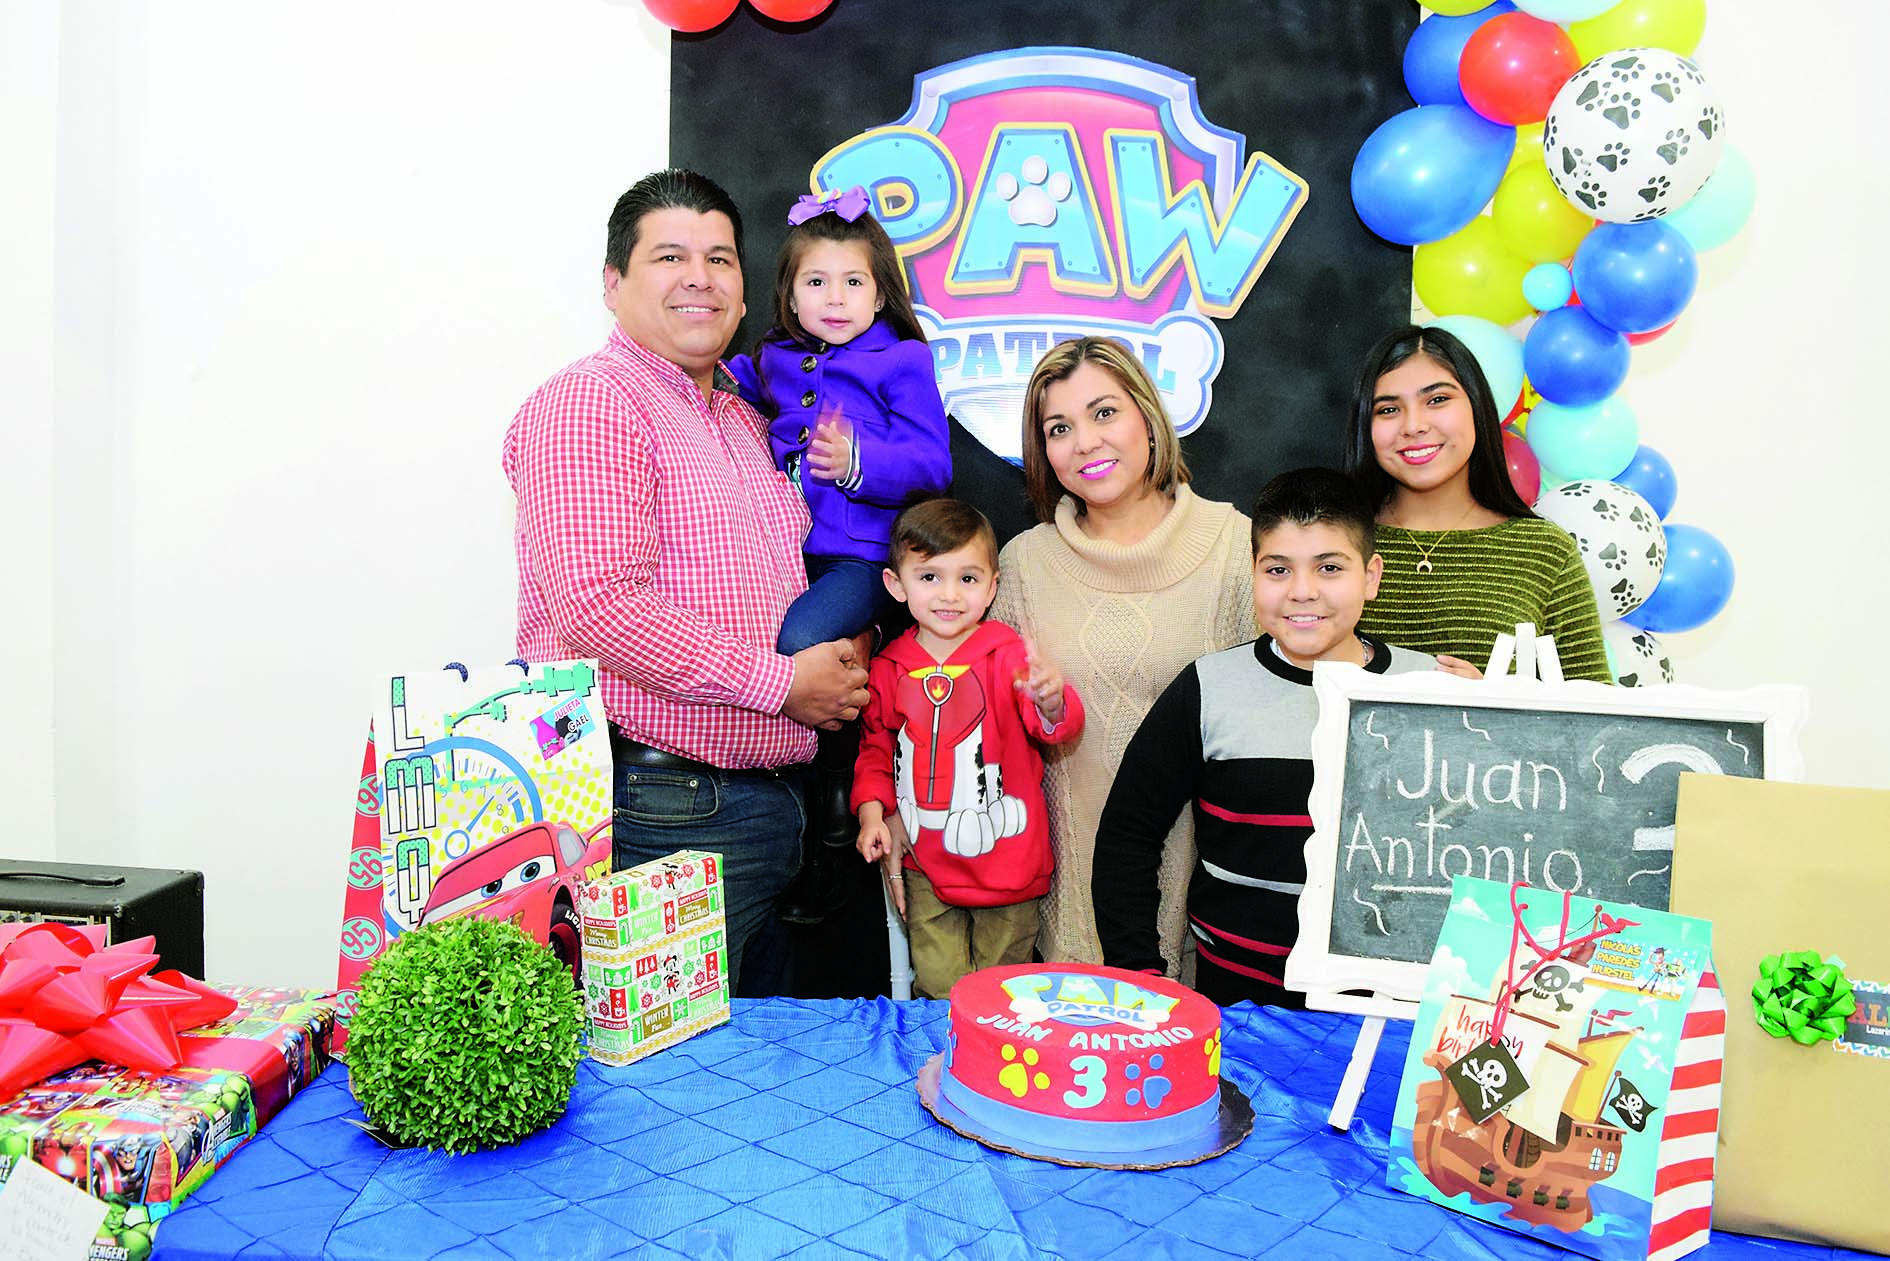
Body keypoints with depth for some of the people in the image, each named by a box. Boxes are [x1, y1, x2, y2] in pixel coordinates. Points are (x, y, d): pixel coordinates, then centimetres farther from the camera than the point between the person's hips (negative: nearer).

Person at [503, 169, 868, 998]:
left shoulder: (744, 420, 19)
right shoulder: (590, 403, -9)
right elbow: (598, 604, -21)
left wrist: (841, 651, 11)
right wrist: (781, 681, -14)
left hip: (772, 802, 9)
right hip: (659, 812, -9)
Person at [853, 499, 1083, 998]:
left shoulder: (1008, 656, -10)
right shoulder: (889, 668, 1)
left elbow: (1059, 728, -23)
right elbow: (875, 746, 15)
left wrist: (1051, 701, -45)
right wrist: (872, 810, 1)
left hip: (1006, 861, -2)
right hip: (926, 866, 2)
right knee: (939, 988, 3)